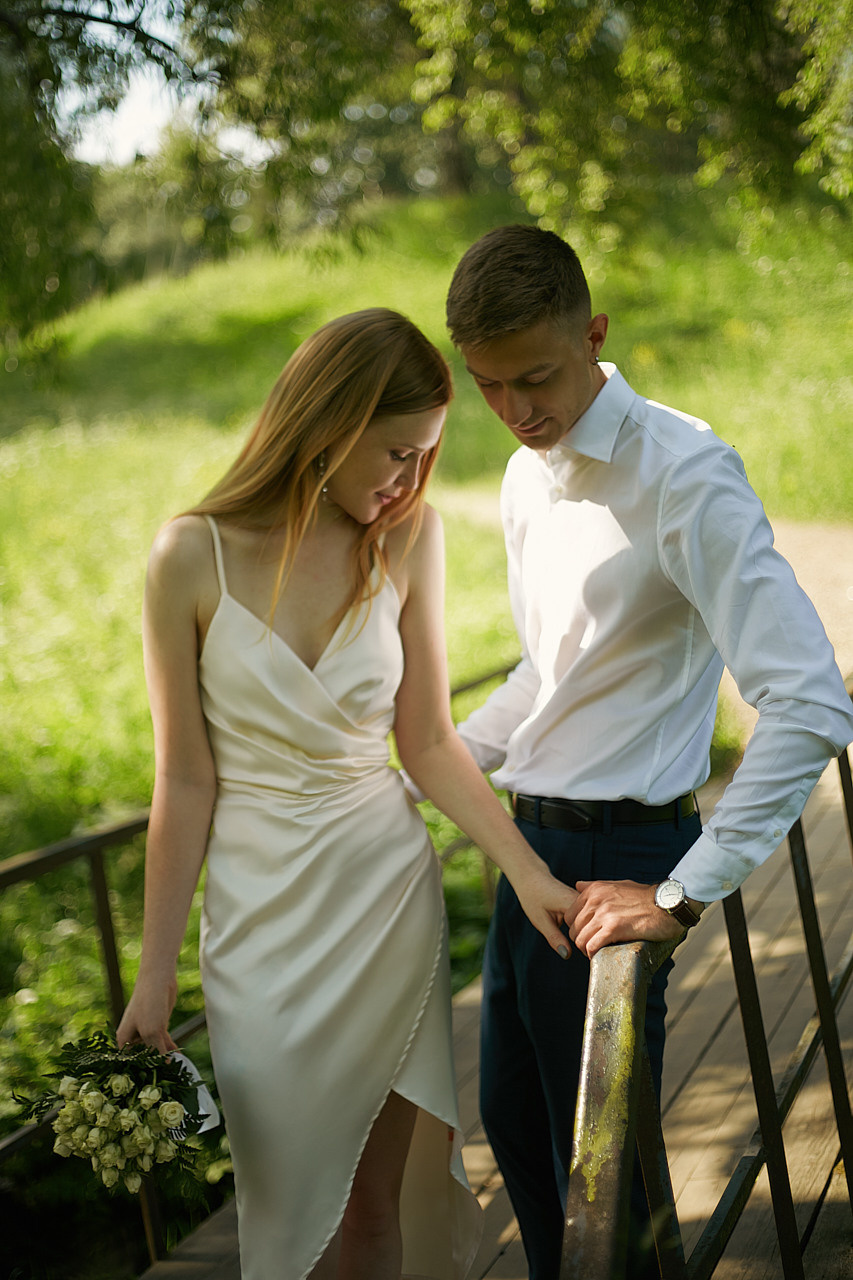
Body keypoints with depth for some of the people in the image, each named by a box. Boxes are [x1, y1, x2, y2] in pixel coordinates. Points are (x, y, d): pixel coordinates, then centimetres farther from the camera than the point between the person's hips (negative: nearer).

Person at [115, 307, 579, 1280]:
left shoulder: (407, 538, -2)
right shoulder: (195, 555, -10)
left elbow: (429, 743, 1)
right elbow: (186, 779, -6)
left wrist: (528, 871, -10)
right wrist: (156, 972, -3)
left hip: (390, 893, 2)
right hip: (264, 911, -2)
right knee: (295, 1202, 6)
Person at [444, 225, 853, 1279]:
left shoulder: (683, 474, -20)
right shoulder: (527, 477, 8)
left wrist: (681, 897, -26)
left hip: (615, 858, -8)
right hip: (532, 838, 8)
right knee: (513, 1124, 20)